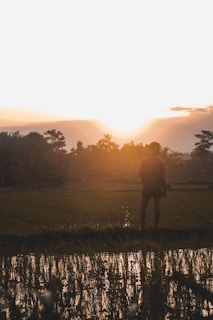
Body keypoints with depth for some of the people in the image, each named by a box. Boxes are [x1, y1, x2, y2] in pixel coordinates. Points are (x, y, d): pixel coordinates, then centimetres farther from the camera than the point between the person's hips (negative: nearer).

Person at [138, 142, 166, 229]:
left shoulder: (144, 161, -3)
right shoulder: (160, 162, -5)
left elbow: (140, 174, -2)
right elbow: (162, 177, -7)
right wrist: (164, 189, 2)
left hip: (146, 187, 0)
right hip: (157, 188, 0)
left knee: (143, 207, 9)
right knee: (156, 207, 8)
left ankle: (142, 226, 5)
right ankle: (155, 226, 9)